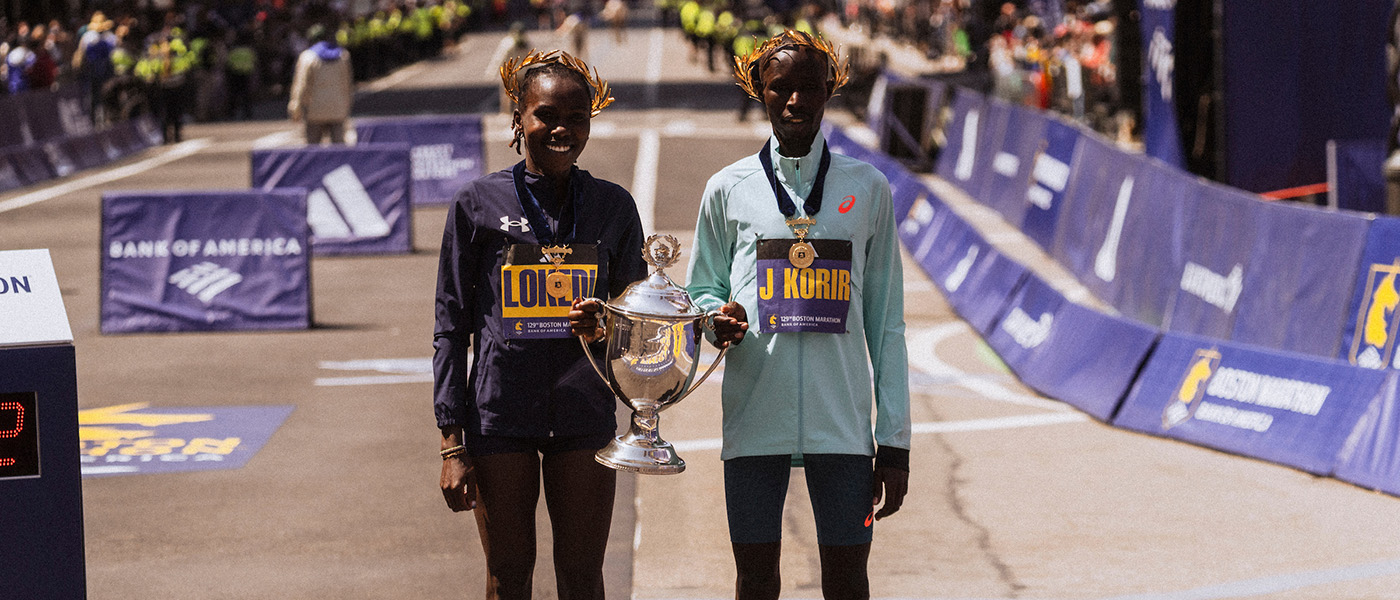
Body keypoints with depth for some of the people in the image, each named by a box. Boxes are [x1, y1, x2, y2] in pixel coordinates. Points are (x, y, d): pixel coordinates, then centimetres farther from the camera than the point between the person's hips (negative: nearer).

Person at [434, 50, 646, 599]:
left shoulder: (613, 207, 7)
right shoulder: (478, 203, 1)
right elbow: (451, 328, 2)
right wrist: (452, 442, -4)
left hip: (585, 417, 1)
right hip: (501, 414, -1)